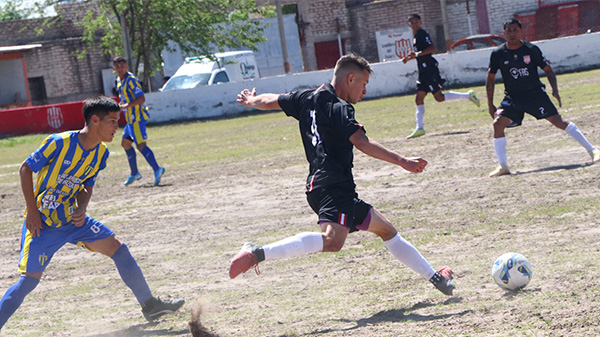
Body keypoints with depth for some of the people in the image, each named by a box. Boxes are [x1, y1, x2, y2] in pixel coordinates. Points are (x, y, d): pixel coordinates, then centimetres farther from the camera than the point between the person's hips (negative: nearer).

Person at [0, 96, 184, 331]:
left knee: (118, 249, 1)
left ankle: (150, 306, 10)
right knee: (29, 280, -12)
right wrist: (32, 211, -15)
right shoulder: (60, 143, -21)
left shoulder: (101, 153, 0)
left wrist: (82, 209, -9)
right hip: (42, 222, -6)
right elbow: (25, 169, -12)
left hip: (71, 218, 6)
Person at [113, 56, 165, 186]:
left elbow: (142, 98, -22)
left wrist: (127, 106, -28)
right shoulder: (119, 80, 14)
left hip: (137, 117, -10)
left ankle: (157, 169, -24)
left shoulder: (131, 80, -15)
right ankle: (134, 173, 24)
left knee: (141, 145, -17)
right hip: (130, 118, 10)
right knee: (125, 143, 15)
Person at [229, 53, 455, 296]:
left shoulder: (307, 99, 17)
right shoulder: (339, 108, -9)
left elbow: (269, 101, 30)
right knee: (332, 240, -34)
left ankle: (434, 277, 29)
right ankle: (258, 253, -36)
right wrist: (401, 161, -26)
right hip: (334, 187, -11)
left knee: (386, 230, 20)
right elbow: (362, 143, -23)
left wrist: (251, 101, 52)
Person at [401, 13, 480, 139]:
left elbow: (432, 48, -22)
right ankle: (419, 128, 5)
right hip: (423, 71, 9)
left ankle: (468, 96, 1)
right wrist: (409, 58, 20)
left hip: (429, 69, -9)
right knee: (419, 99, 4)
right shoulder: (415, 37, 18)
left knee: (439, 97, -10)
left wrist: (417, 54, -25)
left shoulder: (422, 34, -10)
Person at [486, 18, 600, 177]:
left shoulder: (532, 49, -6)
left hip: (535, 94, -2)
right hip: (512, 98, 2)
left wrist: (555, 90, -9)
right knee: (498, 123, -18)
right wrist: (490, 104, 4)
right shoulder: (497, 54, -4)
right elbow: (490, 78, 7)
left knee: (558, 121, -11)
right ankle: (502, 166, -9)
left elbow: (548, 70, 4)